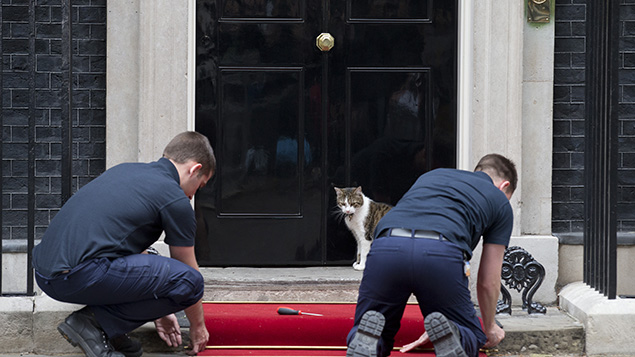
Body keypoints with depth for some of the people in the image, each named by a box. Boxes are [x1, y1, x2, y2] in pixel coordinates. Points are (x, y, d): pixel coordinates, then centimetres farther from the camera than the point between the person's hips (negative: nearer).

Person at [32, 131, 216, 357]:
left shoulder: (126, 170, 25)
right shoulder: (176, 200, 0)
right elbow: (188, 272, 13)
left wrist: (159, 311, 40)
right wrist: (198, 327, 30)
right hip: (81, 275, -9)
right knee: (187, 281, -7)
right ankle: (96, 322, -4)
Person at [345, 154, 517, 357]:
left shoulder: (431, 175, 40)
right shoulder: (500, 201, 29)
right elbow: (488, 283, 29)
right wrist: (490, 328, 51)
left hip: (385, 248, 3)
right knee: (470, 340, 22)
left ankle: (369, 336, -13)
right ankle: (447, 335, -12)